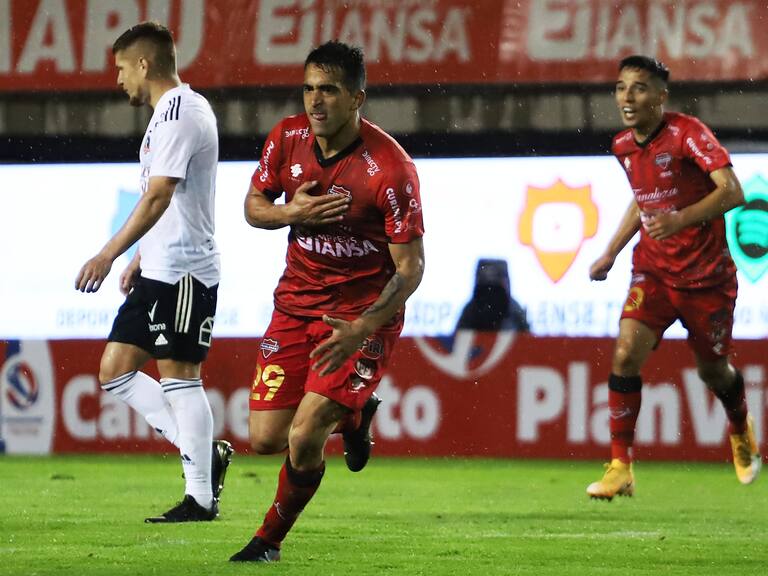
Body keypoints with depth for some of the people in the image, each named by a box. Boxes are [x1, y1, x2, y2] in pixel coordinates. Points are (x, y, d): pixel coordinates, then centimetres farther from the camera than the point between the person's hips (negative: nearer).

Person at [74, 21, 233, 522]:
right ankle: (205, 453, 10)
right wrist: (138, 260, 27)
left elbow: (159, 196, -24)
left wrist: (109, 255, -29)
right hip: (158, 270, 10)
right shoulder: (172, 111, 18)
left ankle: (201, 496, -3)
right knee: (116, 371, 7)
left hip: (184, 272, -10)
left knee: (178, 376, -7)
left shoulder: (180, 112, -15)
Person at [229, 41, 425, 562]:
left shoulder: (390, 168, -21)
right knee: (265, 439, 0)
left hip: (365, 311, -5)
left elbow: (411, 266, -17)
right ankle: (351, 414, 31)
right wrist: (292, 213, -14)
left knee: (304, 438, -17)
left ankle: (271, 539, 11)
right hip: (298, 300, 5)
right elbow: (254, 205, 11)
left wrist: (362, 329, -30)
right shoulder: (288, 137, -5)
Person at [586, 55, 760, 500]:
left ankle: (741, 431, 45)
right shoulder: (624, 146, 3)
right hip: (653, 271, 4)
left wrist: (682, 219, -42)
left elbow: (733, 192, -28)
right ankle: (620, 469, -13)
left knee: (713, 370, 10)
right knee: (626, 354, -17)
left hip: (707, 275, -4)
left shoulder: (688, 133, -18)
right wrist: (611, 253, 15)